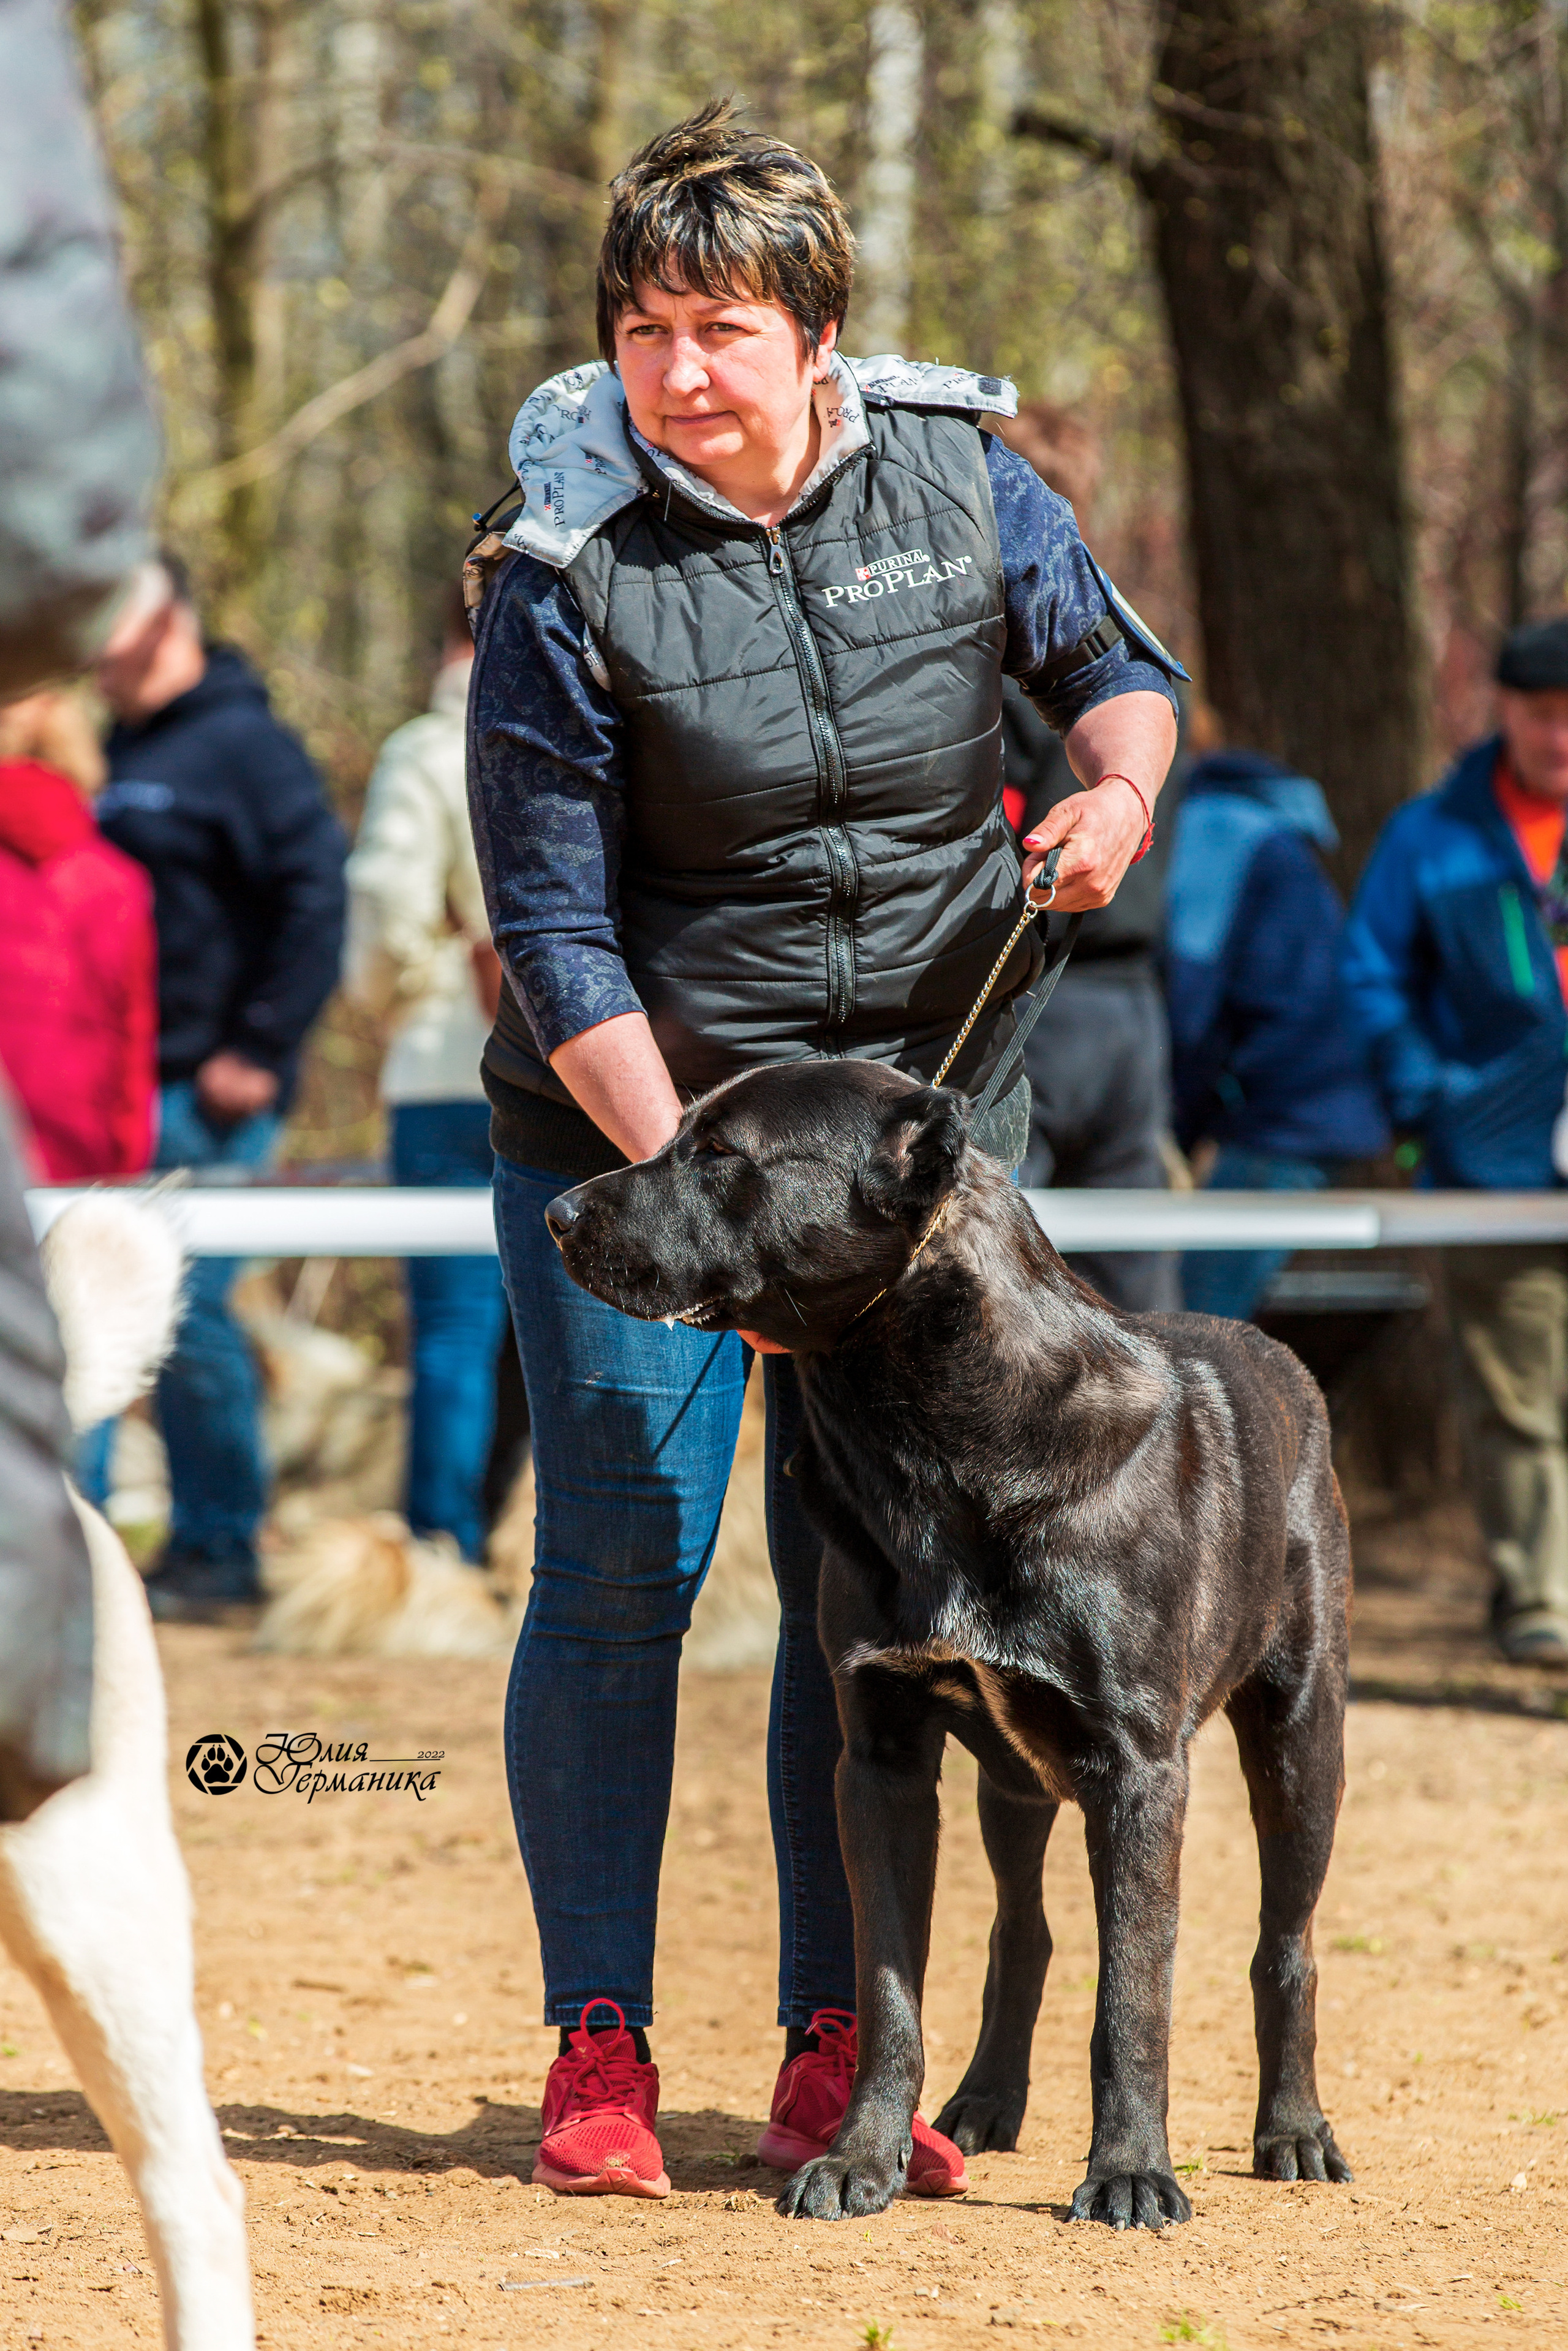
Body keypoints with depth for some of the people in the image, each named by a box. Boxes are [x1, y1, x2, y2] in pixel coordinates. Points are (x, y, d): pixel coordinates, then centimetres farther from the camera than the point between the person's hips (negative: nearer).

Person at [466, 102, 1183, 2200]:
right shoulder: (565, 572, -14)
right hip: (630, 1113, -3)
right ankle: (600, 2048, 8)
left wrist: (1117, 782, -12)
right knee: (624, 1564, -4)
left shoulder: (958, 477, -4)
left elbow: (1112, 666, 12)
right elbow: (556, 931, -14)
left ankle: (835, 2058, 11)